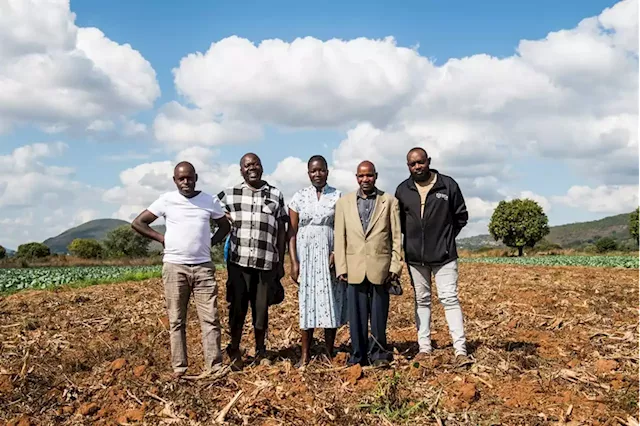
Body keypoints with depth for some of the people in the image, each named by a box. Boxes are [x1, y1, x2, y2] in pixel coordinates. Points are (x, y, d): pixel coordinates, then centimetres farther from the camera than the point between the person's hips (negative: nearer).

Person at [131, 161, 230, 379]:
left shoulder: (210, 201, 5)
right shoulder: (166, 200, 0)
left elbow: (225, 226, 19)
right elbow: (137, 223, 4)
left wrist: (210, 242, 4)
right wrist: (162, 238, -2)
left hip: (203, 267, 1)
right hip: (174, 267, -1)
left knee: (210, 318, -1)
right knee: (176, 320, 4)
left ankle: (214, 366, 4)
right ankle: (179, 367, 12)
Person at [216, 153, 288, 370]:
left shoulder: (275, 195, 8)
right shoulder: (229, 195, 7)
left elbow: (281, 230, 9)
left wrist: (281, 262, 7)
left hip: (267, 262, 1)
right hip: (239, 260, 0)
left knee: (261, 308, 8)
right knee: (237, 306, 4)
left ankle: (260, 351, 23)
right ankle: (234, 351, 20)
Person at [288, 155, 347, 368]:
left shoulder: (337, 196, 4)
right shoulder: (299, 197, 5)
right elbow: (292, 232, 3)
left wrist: (336, 254, -14)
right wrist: (294, 262, -5)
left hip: (330, 255, 0)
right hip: (306, 255, 0)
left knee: (331, 302, 3)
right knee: (308, 302, 1)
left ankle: (330, 352, 13)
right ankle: (305, 354, 7)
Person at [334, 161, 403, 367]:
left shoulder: (389, 201, 6)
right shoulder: (343, 203, 10)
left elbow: (396, 236, 4)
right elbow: (340, 238, 7)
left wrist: (395, 266, -2)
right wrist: (341, 267, 0)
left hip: (380, 267, -1)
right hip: (354, 268, 1)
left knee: (379, 314, 5)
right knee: (356, 315, 3)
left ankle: (378, 353, 20)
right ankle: (358, 355, 14)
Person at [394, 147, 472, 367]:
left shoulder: (448, 185, -4)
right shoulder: (402, 190, 2)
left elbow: (461, 216, 5)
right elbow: (398, 221, 14)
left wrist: (446, 237, 2)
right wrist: (413, 238, 6)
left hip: (444, 255, -3)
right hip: (415, 257, 3)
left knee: (450, 299, -6)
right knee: (422, 301, 11)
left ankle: (461, 350, -3)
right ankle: (424, 347, 19)